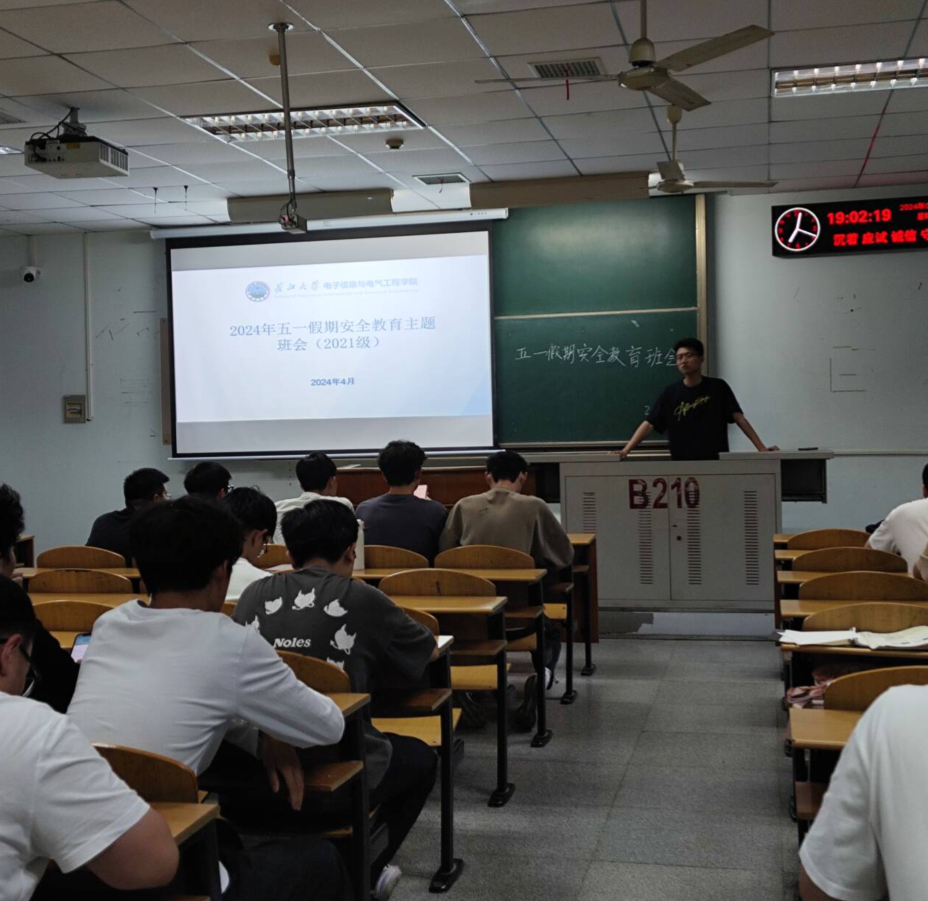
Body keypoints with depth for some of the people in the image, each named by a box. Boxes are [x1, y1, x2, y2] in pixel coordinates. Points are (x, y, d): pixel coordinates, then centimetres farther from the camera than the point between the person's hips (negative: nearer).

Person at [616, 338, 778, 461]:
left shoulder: (718, 388, 2)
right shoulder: (670, 393, 2)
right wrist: (626, 450, -14)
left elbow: (739, 418, -1)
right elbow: (649, 424, -2)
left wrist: (762, 448, -11)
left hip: (716, 463, -1)